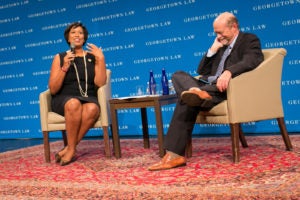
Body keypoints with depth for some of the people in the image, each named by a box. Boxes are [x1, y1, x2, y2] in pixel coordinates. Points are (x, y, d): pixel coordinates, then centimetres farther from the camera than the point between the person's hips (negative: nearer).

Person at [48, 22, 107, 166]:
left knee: (92, 109, -36)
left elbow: (100, 83, -1)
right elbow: (53, 89, 1)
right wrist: (65, 67, -9)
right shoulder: (59, 57, 9)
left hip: (88, 98, 1)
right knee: (74, 104, -38)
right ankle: (72, 149, -24)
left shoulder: (93, 57, 12)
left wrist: (101, 59, -7)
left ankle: (68, 149, -24)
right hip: (63, 99, -1)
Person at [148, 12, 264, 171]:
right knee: (178, 75, -17)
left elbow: (250, 61, -17)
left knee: (186, 100, -29)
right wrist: (212, 50, 13)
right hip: (209, 87, 8)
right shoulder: (221, 46, 29)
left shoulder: (250, 40, 8)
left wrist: (229, 71, -36)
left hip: (228, 88, -7)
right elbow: (201, 72, 25)